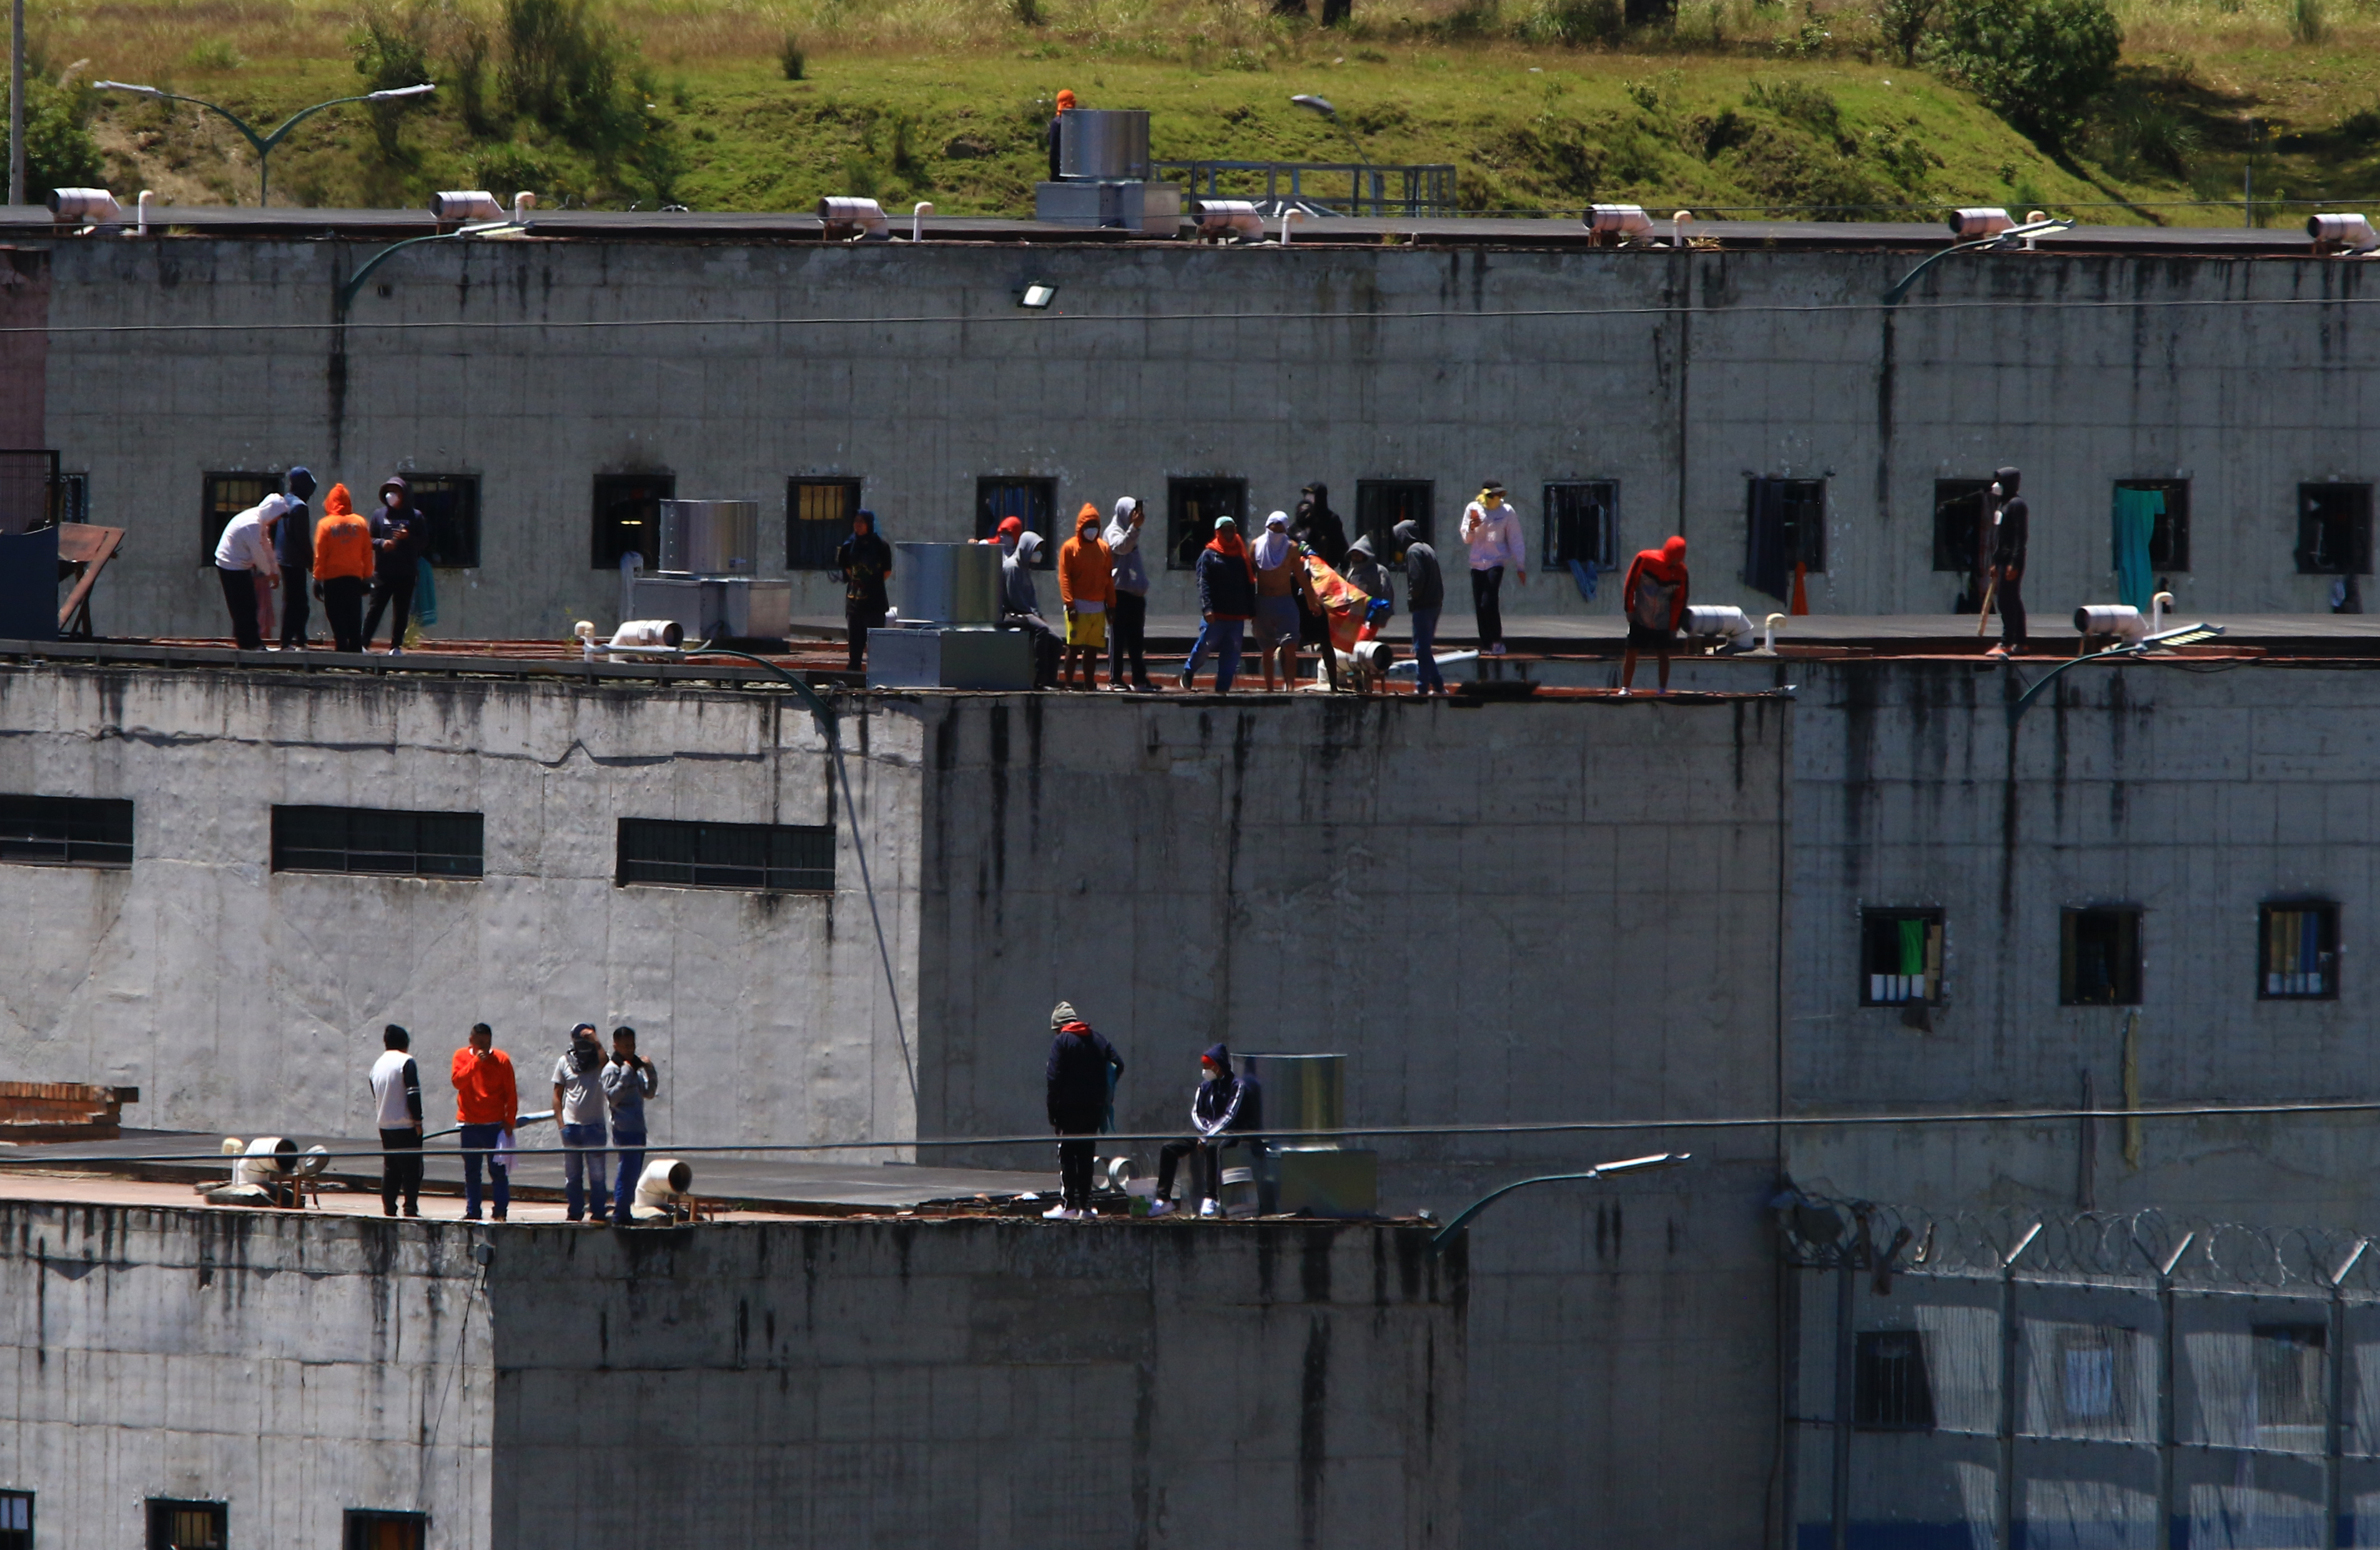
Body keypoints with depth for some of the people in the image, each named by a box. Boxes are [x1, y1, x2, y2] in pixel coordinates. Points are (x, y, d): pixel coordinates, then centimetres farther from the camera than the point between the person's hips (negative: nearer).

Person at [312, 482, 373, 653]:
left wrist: (317, 579, 2)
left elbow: (320, 555, -5)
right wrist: (367, 578, 13)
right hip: (355, 578, 3)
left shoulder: (325, 524, -6)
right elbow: (367, 554, 6)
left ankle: (342, 647, -6)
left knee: (337, 619, 1)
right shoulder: (361, 523, 2)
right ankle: (356, 648, 2)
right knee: (354, 618, 6)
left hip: (332, 578, -3)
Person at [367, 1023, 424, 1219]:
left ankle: (388, 1209, 8)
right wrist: (417, 1121, -11)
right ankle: (411, 1208, -9)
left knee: (390, 1169, 10)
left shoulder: (378, 1065, 12)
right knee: (411, 1169, -3)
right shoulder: (406, 1062, -10)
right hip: (405, 1125, -7)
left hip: (385, 1126, 7)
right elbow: (413, 1094, -15)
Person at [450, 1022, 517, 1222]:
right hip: (469, 1125, 2)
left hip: (494, 1125, -2)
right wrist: (476, 1061, -19)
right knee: (471, 1172, 6)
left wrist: (510, 1120, -5)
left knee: (498, 1171, -6)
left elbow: (511, 1093, 3)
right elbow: (458, 1081, -12)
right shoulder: (462, 1056, 4)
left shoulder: (501, 1060, 0)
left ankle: (501, 1211, -3)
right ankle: (472, 1212, 12)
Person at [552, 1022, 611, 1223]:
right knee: (572, 1174, 6)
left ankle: (599, 1212, 4)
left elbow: (605, 1061, -26)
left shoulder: (598, 1062, 1)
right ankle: (575, 1212, 13)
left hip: (593, 1125, -2)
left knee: (597, 1174, -3)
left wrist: (595, 1041, -24)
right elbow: (557, 1095, 8)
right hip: (571, 1125, 2)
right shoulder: (565, 1062, 7)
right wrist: (561, 1123, 0)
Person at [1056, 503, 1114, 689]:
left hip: (1098, 609, 5)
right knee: (1074, 647, -6)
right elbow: (1064, 578, -6)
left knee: (1093, 649, 7)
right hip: (1079, 608, -5)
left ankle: (1090, 685, 11)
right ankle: (1068, 683, -3)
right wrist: (1070, 604, -13)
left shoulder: (1103, 548, 13)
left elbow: (1108, 579, 17)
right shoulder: (1070, 548, -1)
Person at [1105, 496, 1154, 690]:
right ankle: (1115, 679, -8)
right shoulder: (1114, 531, -3)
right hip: (1120, 592, -8)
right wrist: (1134, 527, -36)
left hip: (1135, 593, 8)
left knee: (1136, 639, 8)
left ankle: (1139, 678, 10)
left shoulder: (1132, 533, 23)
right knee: (1118, 637, -8)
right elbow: (1120, 547, -26)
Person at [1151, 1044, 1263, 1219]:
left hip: (1229, 1134, -7)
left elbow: (1229, 1116, -16)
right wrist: (1204, 1132, -11)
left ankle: (1211, 1198, -38)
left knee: (1211, 1147, -41)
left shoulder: (1237, 1085, -6)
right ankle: (1163, 1199, -7)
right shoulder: (1205, 1087, 14)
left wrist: (1208, 1137, -25)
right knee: (1168, 1149, -9)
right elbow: (1196, 1113, 10)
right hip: (1206, 1132, 7)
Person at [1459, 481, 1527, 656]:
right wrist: (1471, 529, -10)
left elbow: (1515, 540, 4)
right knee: (1480, 607, 2)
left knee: (1489, 603, -16)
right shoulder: (1473, 509, 7)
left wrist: (1520, 567, 2)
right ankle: (1486, 644, 10)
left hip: (1496, 563, -3)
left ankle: (1497, 643, -6)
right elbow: (1466, 540, 13)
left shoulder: (1507, 512, 1)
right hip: (1477, 563, 3)